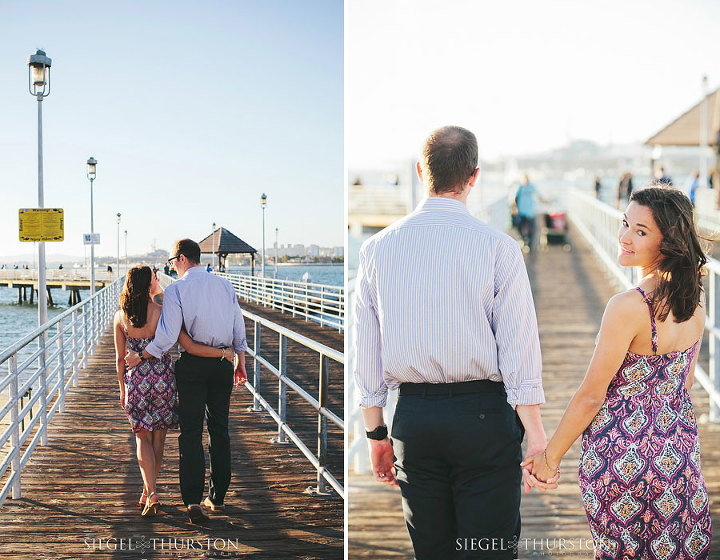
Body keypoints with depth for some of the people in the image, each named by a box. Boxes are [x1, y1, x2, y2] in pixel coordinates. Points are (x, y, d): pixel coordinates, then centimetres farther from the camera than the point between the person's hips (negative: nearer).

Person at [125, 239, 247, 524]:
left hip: (192, 365, -4)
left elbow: (167, 337, -15)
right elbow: (239, 327, 7)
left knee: (191, 433, -1)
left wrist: (139, 357, -3)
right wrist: (240, 361, 17)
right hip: (222, 362, 4)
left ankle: (193, 500, -11)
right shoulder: (225, 285, 4)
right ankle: (218, 497, 19)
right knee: (220, 430, 13)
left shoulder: (176, 290, -9)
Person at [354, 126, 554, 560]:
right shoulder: (498, 247, -6)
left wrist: (376, 432, 13)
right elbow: (520, 350, -9)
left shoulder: (378, 248, 3)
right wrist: (537, 437, -4)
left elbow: (366, 352, 6)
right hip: (483, 414, -3)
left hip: (412, 418, 3)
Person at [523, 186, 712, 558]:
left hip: (624, 454, -7)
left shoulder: (628, 307, -26)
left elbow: (591, 396, -18)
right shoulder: (695, 300, -3)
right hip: (681, 446, 7)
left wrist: (551, 455, -6)